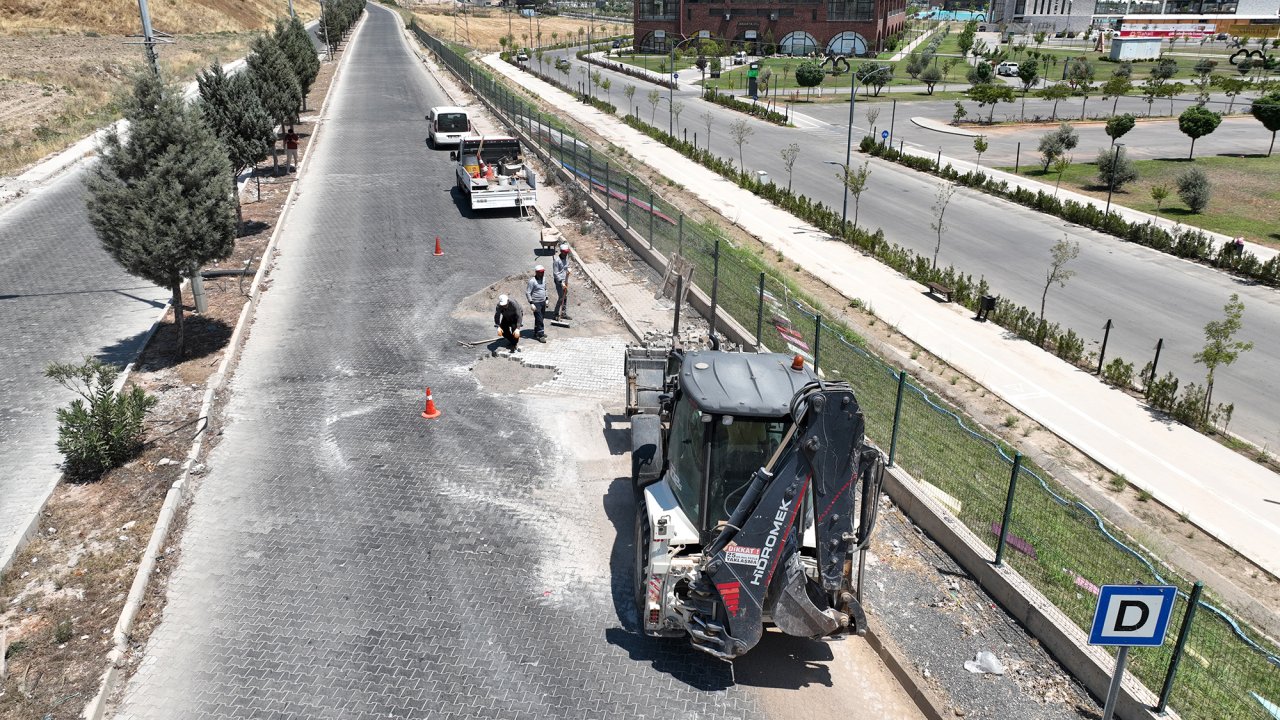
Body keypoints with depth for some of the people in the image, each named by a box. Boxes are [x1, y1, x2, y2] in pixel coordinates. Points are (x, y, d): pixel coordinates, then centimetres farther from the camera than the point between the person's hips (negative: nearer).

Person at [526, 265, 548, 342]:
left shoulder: (543, 279, 7)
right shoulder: (532, 281, -16)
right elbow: (527, 292, -15)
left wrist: (546, 299, 17)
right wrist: (531, 303, -19)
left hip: (543, 302, 8)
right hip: (536, 303, -8)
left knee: (540, 319, 15)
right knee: (539, 319, -7)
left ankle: (536, 332, 28)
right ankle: (541, 335, -3)